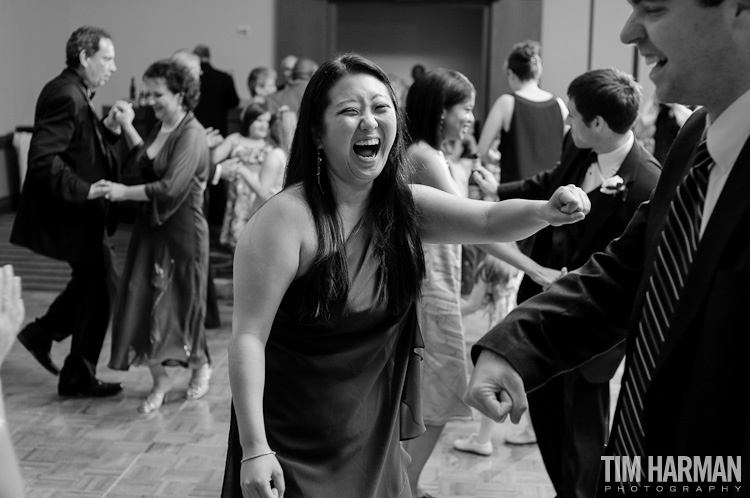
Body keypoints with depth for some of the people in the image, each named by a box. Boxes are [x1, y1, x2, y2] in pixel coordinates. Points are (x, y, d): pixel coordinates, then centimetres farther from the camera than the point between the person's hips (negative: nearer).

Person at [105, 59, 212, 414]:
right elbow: (144, 163, 23)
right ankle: (159, 381, 16)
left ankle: (201, 366, 33)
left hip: (183, 230, -7)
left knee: (182, 303, 6)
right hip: (150, 226, 7)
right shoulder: (160, 128, 8)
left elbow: (170, 187, -24)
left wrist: (124, 192, -19)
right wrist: (127, 126, 17)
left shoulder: (191, 134, -16)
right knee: (142, 303, 3)